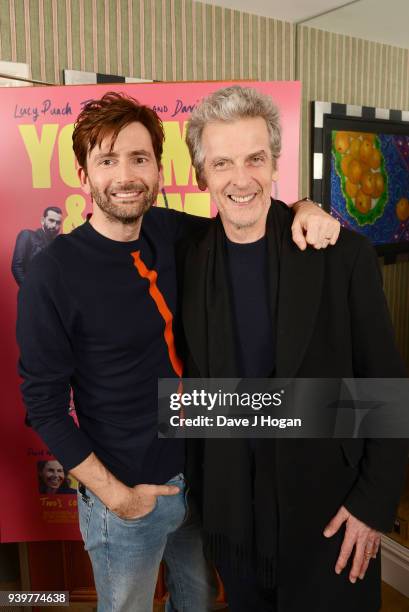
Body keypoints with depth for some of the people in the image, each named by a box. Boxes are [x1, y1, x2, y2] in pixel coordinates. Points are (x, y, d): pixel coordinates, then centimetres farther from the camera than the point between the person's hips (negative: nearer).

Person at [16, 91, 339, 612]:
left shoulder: (176, 233, -7)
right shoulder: (53, 274, -20)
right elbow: (44, 402, -14)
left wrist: (304, 210, -13)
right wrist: (114, 494, -13)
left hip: (203, 472, 5)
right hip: (124, 495, -4)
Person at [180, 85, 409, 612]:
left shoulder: (344, 256, -13)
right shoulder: (186, 258, -6)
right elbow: (190, 380, 3)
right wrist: (195, 483, 3)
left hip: (330, 506, -2)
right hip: (230, 509, 3)